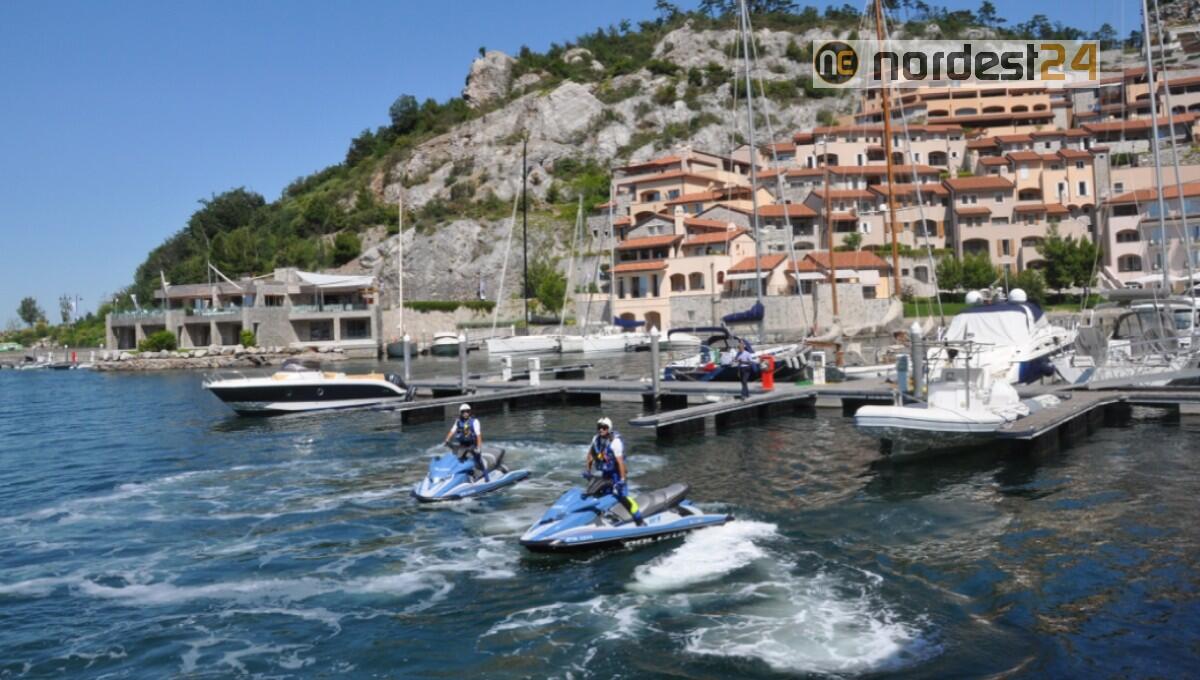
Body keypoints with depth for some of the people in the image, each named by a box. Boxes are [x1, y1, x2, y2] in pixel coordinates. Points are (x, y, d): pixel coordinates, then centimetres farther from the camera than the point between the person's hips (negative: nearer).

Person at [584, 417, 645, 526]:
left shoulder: (615, 441, -22)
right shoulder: (596, 439, 0)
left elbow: (620, 461, -26)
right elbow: (590, 454, 15)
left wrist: (622, 479, -29)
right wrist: (588, 470, 15)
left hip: (616, 473, -8)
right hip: (605, 473, 8)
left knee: (623, 496, -17)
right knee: (592, 492, 12)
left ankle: (640, 521, -14)